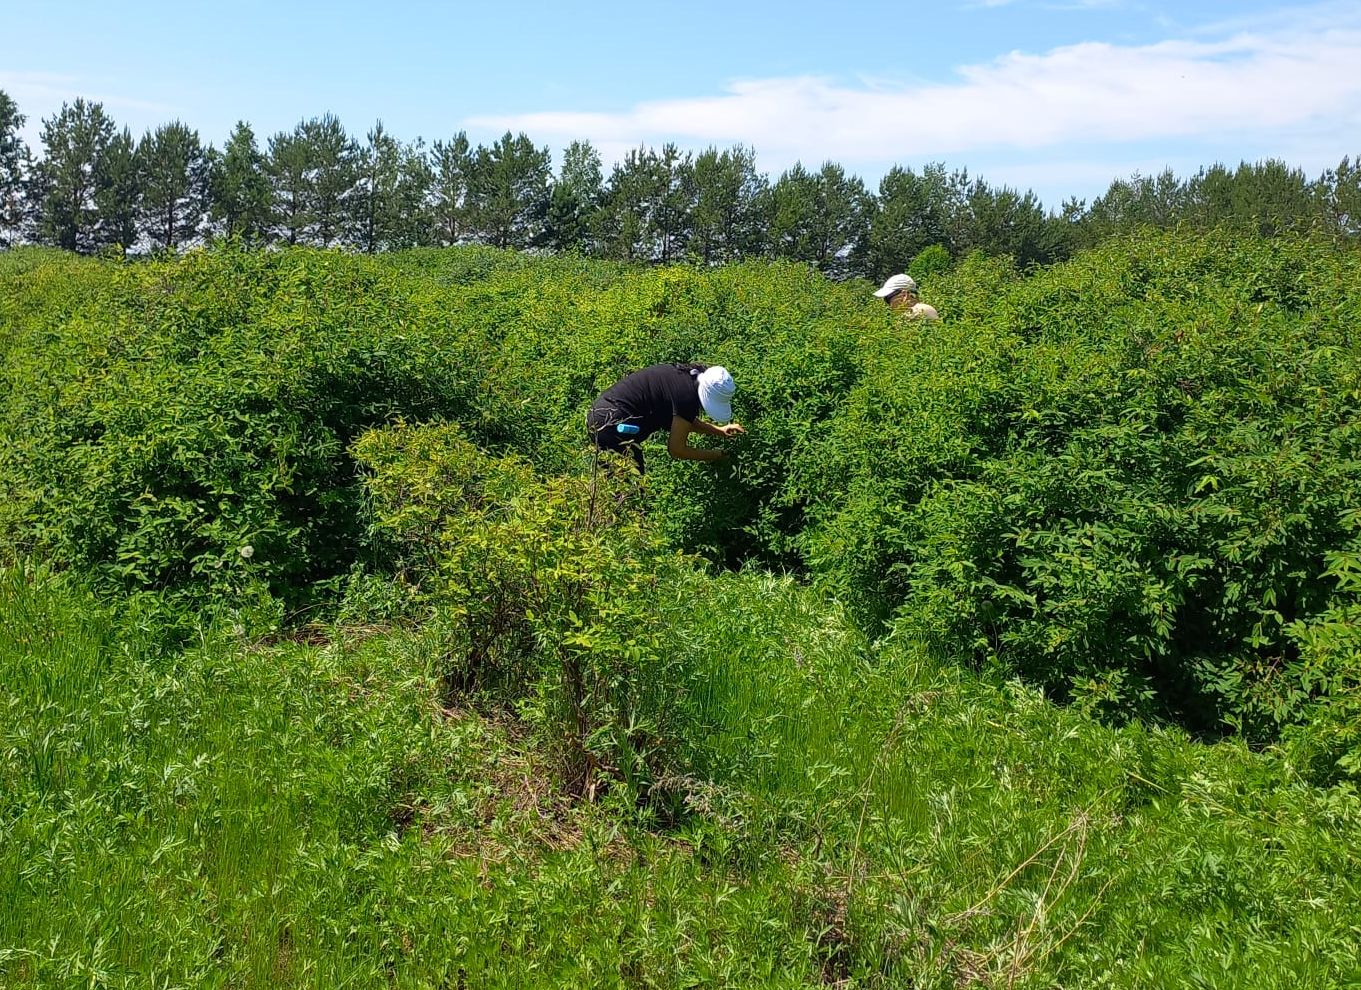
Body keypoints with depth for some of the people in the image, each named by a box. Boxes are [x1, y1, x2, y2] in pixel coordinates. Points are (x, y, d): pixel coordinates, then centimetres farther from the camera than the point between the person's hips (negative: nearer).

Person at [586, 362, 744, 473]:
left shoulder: (686, 375, 7)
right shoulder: (688, 396, -20)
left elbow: (684, 420, 25)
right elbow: (676, 449, -12)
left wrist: (719, 431, 18)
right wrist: (717, 455, -3)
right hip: (614, 427, -10)